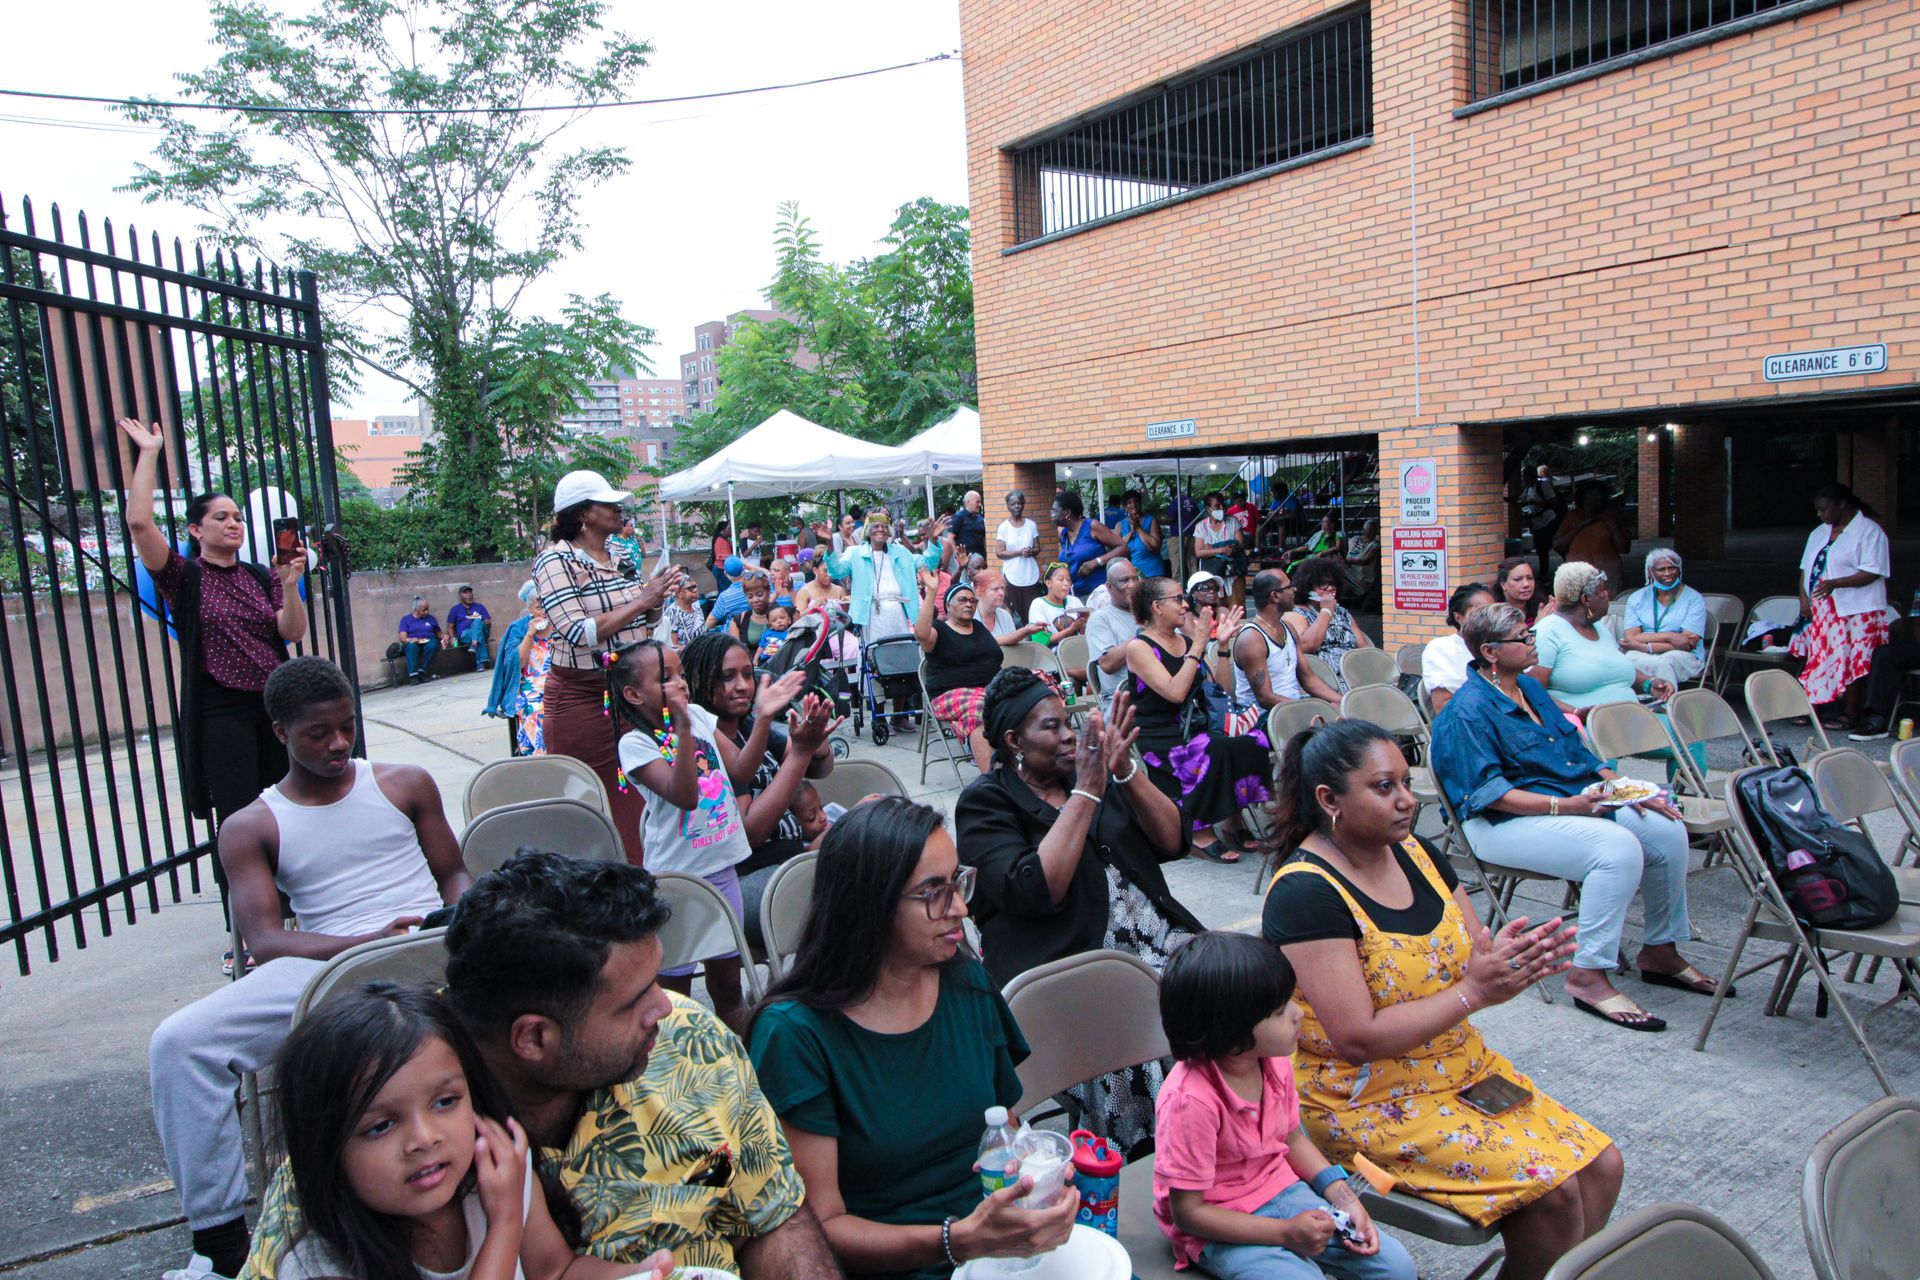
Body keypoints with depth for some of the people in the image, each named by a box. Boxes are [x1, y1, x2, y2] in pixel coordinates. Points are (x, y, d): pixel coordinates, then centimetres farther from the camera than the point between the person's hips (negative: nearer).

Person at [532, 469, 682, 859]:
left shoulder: (620, 555, 9)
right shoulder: (555, 560, -12)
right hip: (583, 699, -6)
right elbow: (581, 633, -23)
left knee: (637, 795, 9)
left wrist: (656, 596, 0)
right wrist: (641, 601, -20)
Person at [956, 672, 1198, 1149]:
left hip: (1155, 932, 5)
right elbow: (1036, 892, -15)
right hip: (1066, 958, -5)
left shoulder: (1093, 771, 18)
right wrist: (1086, 792, -14)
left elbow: (1173, 842, 9)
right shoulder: (985, 802, 1)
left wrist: (1125, 771, -5)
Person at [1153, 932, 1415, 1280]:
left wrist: (1345, 1199, -2)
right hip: (1220, 1228, -6)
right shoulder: (1191, 1100, -32)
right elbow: (1187, 1212, -24)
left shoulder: (1275, 1062, -8)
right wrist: (1285, 1233, -23)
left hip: (1280, 1189, 7)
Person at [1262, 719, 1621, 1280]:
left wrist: (1511, 959, -17)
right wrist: (1472, 991, -25)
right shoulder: (1304, 894, -22)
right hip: (1366, 1102, -8)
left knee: (1601, 1166, 1)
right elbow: (1359, 1040, -24)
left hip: (1463, 1065, 8)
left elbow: (1471, 961, 6)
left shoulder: (1415, 853, 2)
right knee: (1553, 1188, -14)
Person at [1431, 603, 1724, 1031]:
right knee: (1618, 847, -29)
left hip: (1578, 801, 9)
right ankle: (1587, 976, -21)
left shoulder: (1530, 687, 15)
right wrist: (1563, 806, -26)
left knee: (1668, 830, -5)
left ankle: (1661, 951, 12)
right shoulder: (1468, 711, -14)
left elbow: (1578, 754, 19)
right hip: (1507, 822, -9)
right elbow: (1489, 794, -19)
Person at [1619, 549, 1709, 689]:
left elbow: (1688, 643, -7)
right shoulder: (1637, 598, 11)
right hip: (1644, 656, 1)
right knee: (1630, 659, -35)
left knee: (1664, 662, -37)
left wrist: (1647, 647, -16)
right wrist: (1669, 637, -15)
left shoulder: (1694, 599, 5)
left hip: (1683, 657, -1)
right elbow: (1630, 638, -2)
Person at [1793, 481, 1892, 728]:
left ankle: (1850, 713, 4)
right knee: (1819, 659, 6)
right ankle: (1815, 707, 11)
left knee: (1850, 662, -3)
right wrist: (1804, 598, 0)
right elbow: (1806, 569, 15)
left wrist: (1834, 584, -25)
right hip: (1819, 611, 7)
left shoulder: (1869, 531, -6)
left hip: (1855, 612, -7)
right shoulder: (1819, 533, 17)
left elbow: (1871, 573, -14)